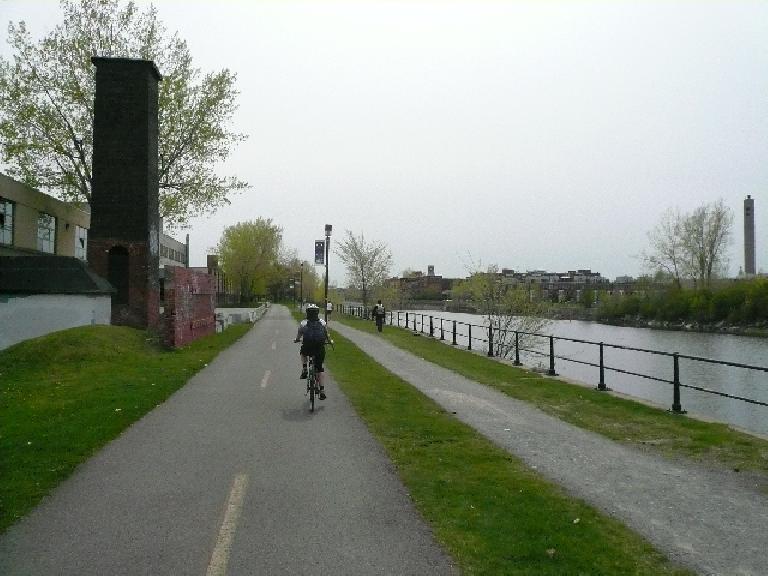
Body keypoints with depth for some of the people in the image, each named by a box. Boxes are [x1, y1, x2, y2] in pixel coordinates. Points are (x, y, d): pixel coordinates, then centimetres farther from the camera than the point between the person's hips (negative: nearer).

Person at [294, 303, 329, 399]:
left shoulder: (303, 323, 5)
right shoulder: (322, 323, 8)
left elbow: (298, 336, 15)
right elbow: (327, 335, 18)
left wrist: (296, 340, 37)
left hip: (307, 348, -1)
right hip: (320, 349, 1)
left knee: (303, 353, 37)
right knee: (320, 370, 15)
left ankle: (304, 369, 16)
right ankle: (322, 390, 8)